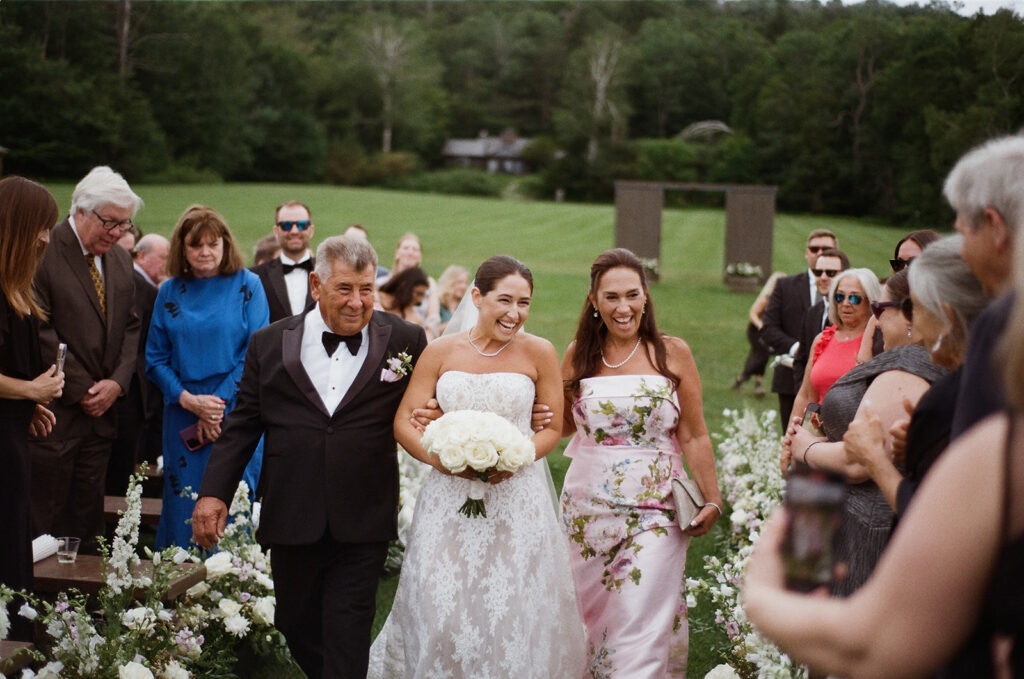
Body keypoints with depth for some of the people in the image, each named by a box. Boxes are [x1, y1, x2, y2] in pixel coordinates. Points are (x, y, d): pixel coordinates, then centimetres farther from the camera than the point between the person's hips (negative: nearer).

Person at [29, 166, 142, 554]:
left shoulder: (120, 261, 13)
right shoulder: (42, 252, -11)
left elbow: (130, 328, 14)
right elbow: (40, 332, -14)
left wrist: (117, 383, -2)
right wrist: (82, 391, -12)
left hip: (100, 413, 7)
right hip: (54, 414, -7)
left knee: (87, 523, 11)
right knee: (44, 521, -2)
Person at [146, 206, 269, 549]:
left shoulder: (247, 286, 0)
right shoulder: (169, 293, 8)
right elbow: (155, 360, 7)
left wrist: (217, 405, -11)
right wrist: (189, 400, -9)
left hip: (236, 416, -3)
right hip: (182, 418, 3)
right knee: (183, 508, 3)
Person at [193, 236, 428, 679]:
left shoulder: (404, 342, 0)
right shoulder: (270, 344, 4)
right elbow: (242, 424, 6)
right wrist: (213, 492, -1)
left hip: (363, 525, -2)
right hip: (291, 521, 3)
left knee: (346, 639, -2)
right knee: (296, 626, 16)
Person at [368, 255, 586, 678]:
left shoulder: (539, 353, -2)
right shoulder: (440, 352, 1)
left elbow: (552, 428, 4)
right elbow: (404, 421, 3)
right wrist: (439, 456, -16)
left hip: (518, 496, -1)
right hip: (450, 497, 1)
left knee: (515, 609, 1)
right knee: (440, 606, 1)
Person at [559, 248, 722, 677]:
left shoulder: (672, 353, -2)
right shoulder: (578, 355, 4)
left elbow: (694, 437, 0)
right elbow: (561, 424, 13)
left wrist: (712, 501, -5)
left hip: (654, 510, -2)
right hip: (588, 508, 3)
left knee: (641, 627, -7)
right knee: (590, 620, 10)